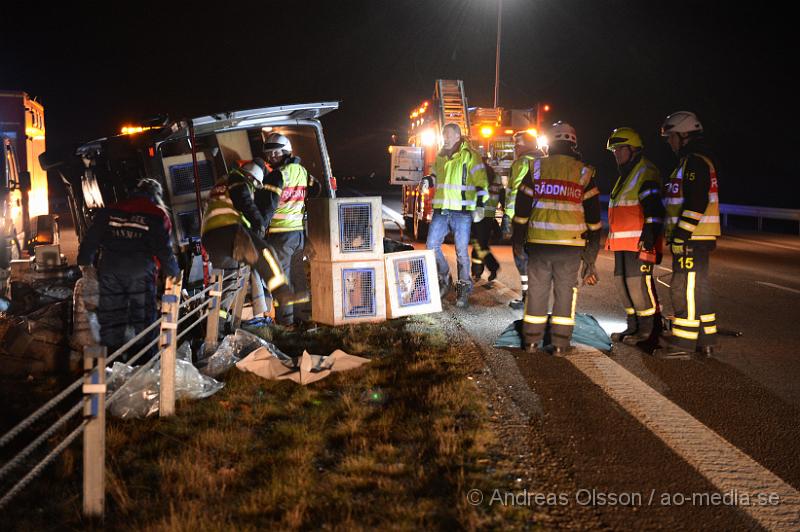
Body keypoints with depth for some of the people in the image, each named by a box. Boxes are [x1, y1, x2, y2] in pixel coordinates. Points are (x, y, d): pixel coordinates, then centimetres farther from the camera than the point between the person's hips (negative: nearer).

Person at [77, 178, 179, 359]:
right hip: (141, 272, -3)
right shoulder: (158, 215, 3)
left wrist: (85, 261, 24)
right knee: (144, 318, 6)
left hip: (110, 270, 3)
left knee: (110, 318, 10)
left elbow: (91, 237, 12)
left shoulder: (110, 211, 13)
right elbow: (164, 249, 0)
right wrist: (173, 273, 13)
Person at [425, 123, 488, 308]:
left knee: (461, 251, -1)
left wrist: (480, 205, -18)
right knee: (432, 245, 3)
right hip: (441, 210, 6)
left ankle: (463, 289, 12)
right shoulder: (440, 157, 14)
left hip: (462, 211, -6)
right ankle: (444, 279, 22)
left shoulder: (470, 155, -6)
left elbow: (482, 183, -9)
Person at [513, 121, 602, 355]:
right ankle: (560, 343, 9)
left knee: (537, 290, 10)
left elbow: (521, 208, 6)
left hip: (538, 242, 1)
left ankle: (532, 341, 15)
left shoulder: (536, 169, 4)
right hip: (570, 245, -1)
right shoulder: (584, 173, 3)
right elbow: (593, 215, 4)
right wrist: (591, 253, 11)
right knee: (565, 291, 8)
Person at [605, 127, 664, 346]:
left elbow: (654, 208, -19)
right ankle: (634, 325, 20)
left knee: (637, 281, -11)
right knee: (622, 280, 11)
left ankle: (649, 328, -2)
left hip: (640, 241, -10)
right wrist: (612, 237, 26)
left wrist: (650, 235, -25)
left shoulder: (646, 172, -9)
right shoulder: (625, 175, 23)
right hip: (622, 242, 10)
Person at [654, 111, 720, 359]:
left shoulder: (695, 161, -14)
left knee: (685, 289, -8)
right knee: (698, 289, 15)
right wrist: (677, 234, 25)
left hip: (692, 238, -11)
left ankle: (683, 344, -4)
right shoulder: (693, 161, 21)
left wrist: (681, 234, -23)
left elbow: (696, 202, -23)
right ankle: (705, 341, 22)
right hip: (698, 238, 11)